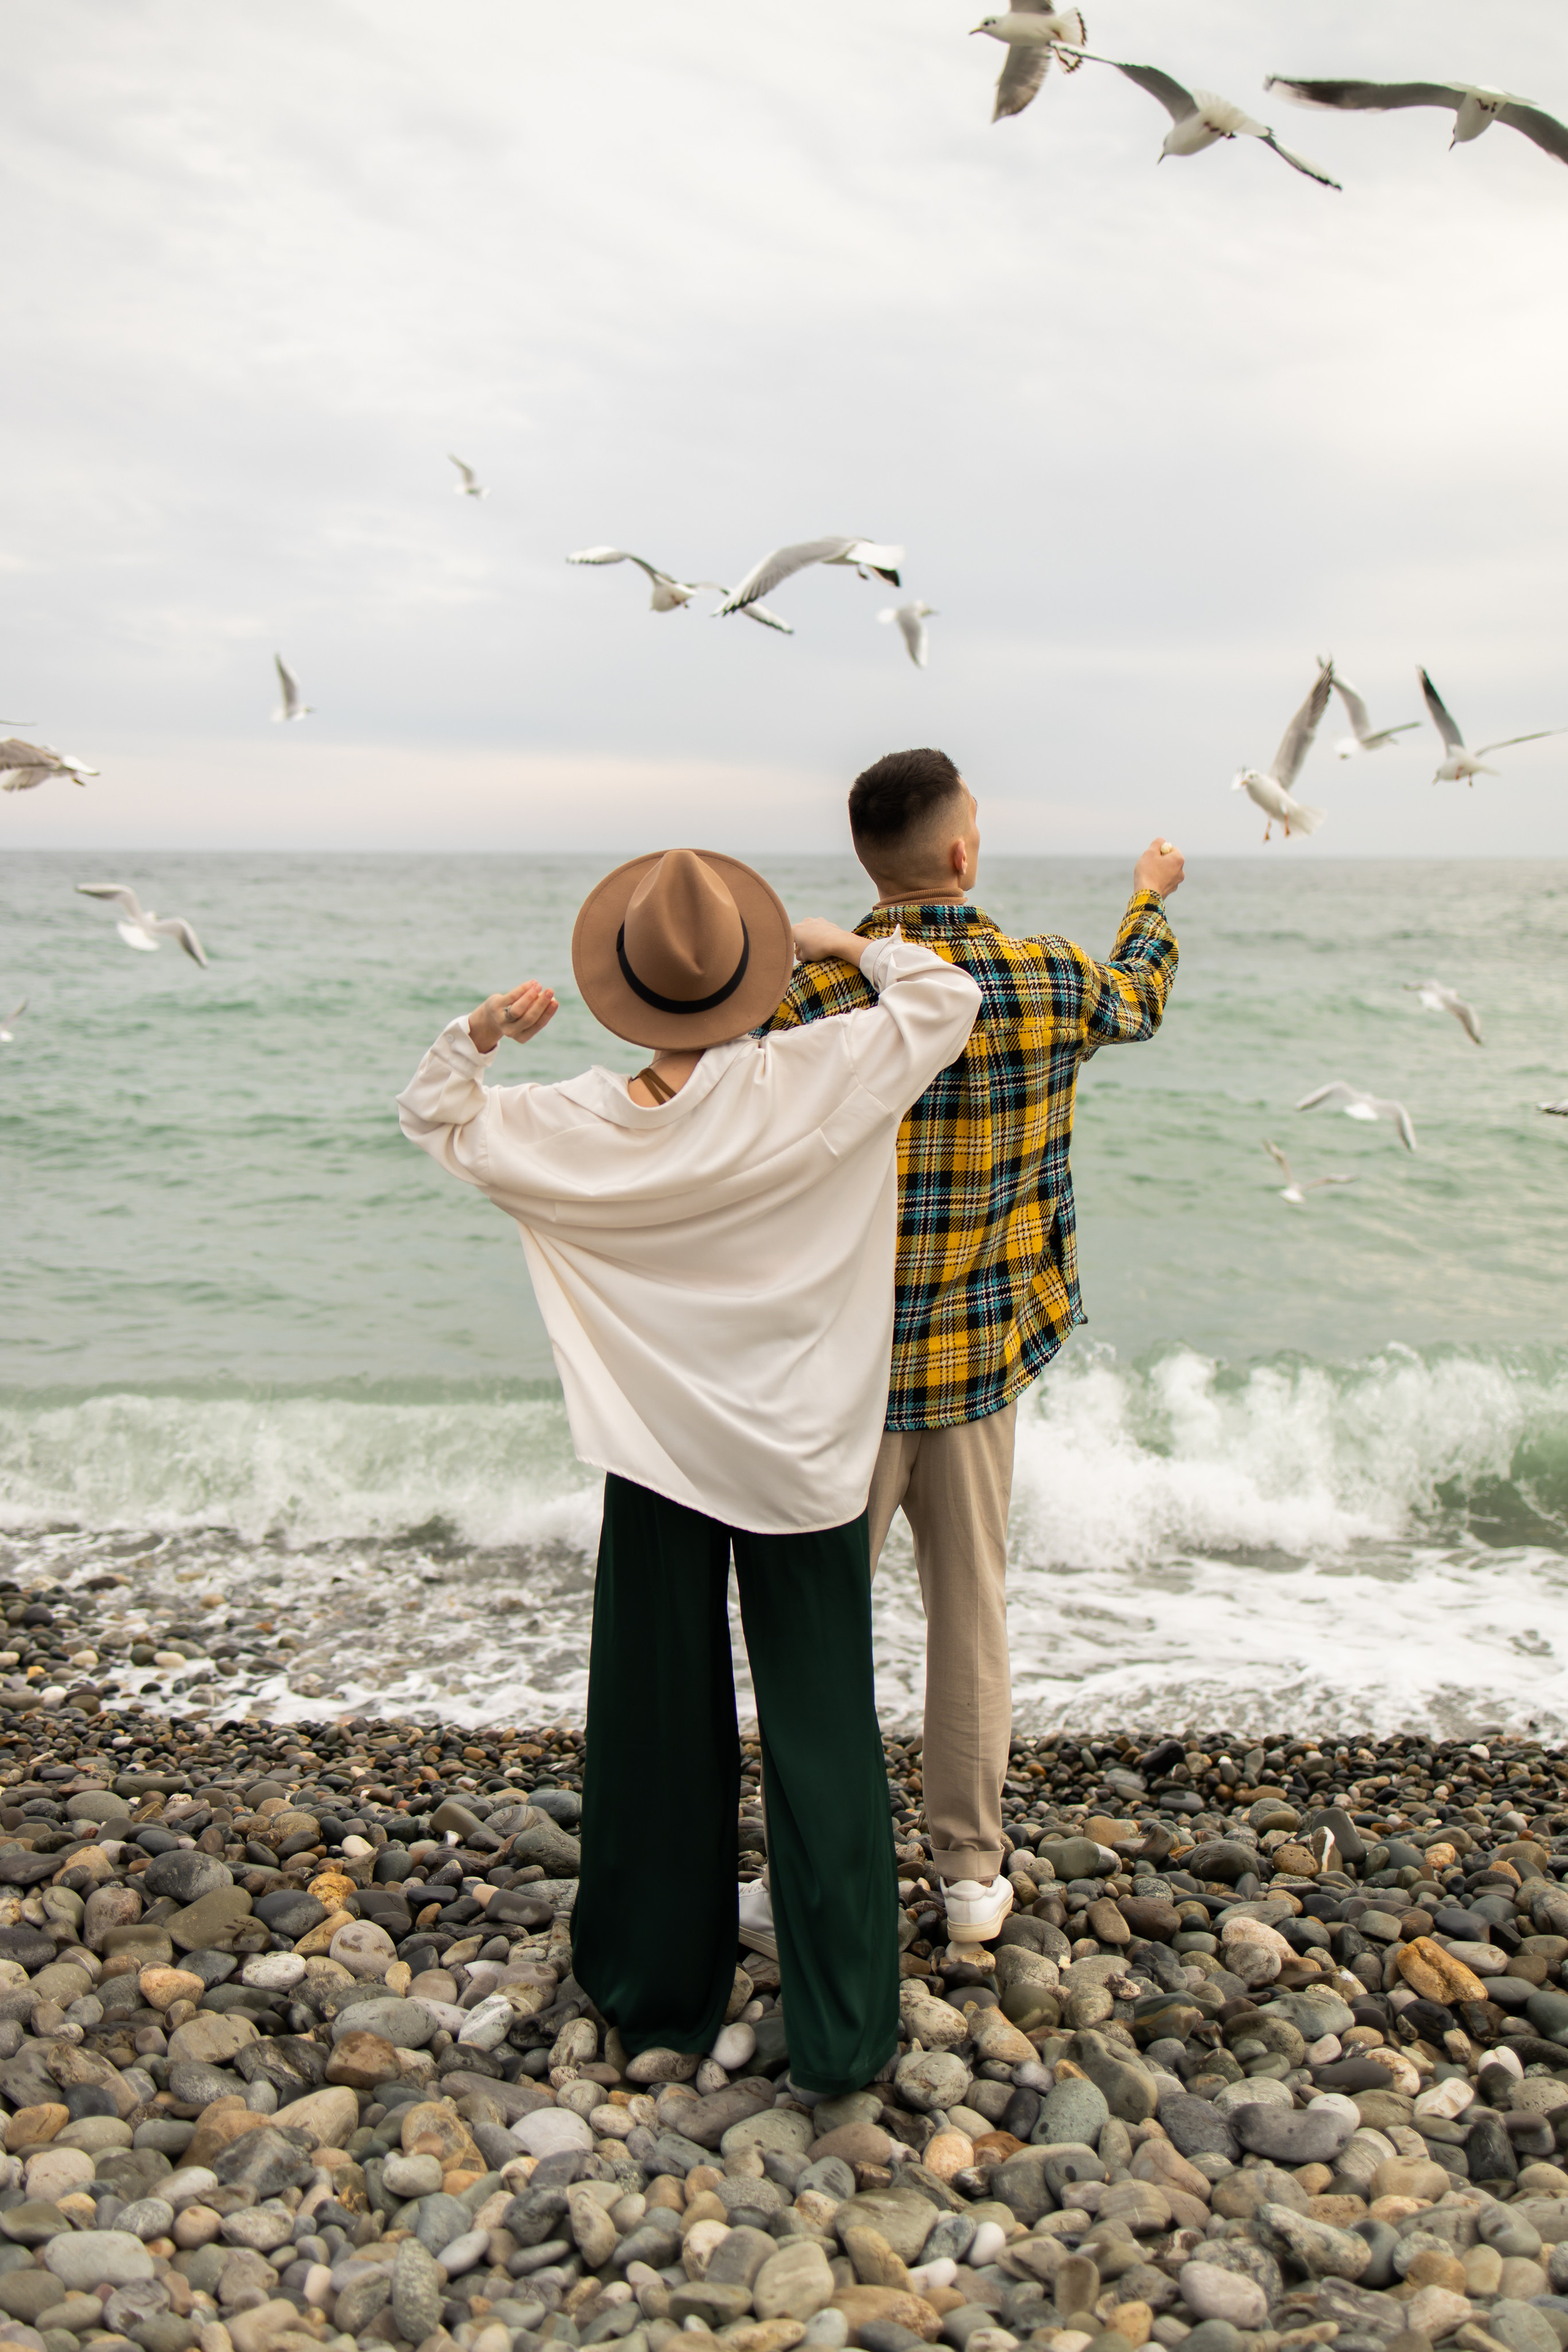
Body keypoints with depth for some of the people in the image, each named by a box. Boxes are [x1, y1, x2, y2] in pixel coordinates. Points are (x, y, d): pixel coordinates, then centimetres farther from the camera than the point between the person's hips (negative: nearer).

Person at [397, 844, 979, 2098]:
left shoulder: (583, 1130, -10)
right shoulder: (816, 1083, -16)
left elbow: (436, 1117, 6)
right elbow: (947, 998, -6)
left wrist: (478, 1033, -8)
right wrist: (837, 942, 4)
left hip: (660, 1462, 2)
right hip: (802, 1464, -1)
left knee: (656, 1725, 16)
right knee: (823, 1736, 8)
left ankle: (659, 2000, 32)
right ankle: (840, 2035, 16)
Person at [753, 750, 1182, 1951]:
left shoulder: (810, 1002, -16)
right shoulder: (1050, 982, -8)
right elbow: (1142, 995, 17)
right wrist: (1153, 896, 37)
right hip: (985, 1355, 3)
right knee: (972, 1612, 15)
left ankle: (805, 1890, 21)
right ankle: (973, 1875, 28)